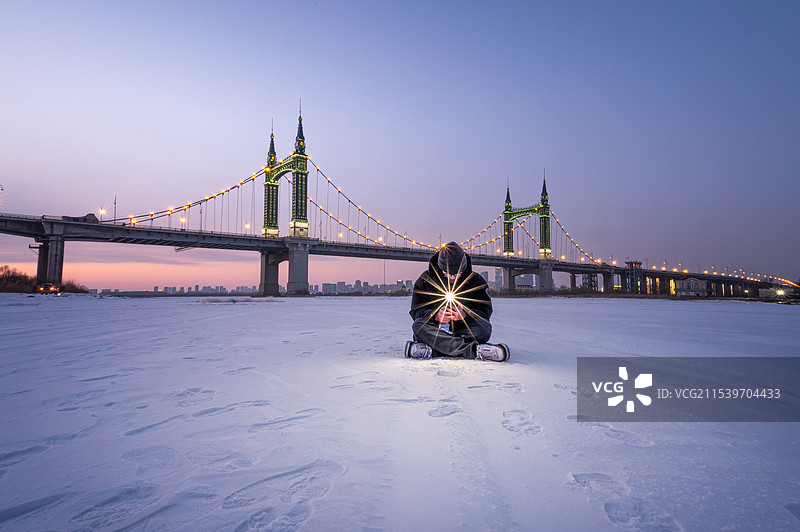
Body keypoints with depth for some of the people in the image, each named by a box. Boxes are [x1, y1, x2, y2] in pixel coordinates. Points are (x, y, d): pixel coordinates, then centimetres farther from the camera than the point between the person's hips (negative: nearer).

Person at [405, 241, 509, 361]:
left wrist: (465, 315, -24)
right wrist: (435, 316, -24)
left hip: (465, 331, 0)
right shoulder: (425, 280, -1)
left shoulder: (476, 281, 0)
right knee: (418, 325, -32)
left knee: (484, 326, -28)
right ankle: (475, 349, -41)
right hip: (435, 331, 0)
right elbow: (416, 311, -2)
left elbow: (486, 311, -2)